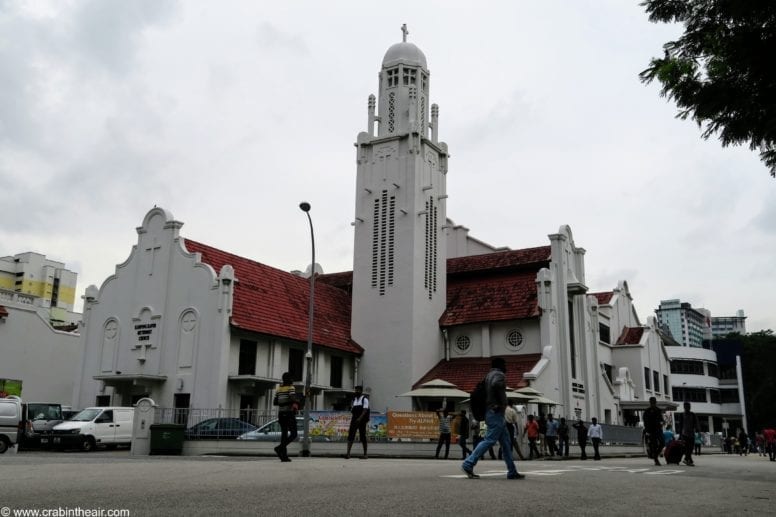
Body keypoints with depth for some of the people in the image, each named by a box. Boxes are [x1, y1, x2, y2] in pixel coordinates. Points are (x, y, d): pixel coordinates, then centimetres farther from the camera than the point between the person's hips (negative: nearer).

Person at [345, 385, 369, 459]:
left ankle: (365, 454, 9)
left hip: (362, 420, -5)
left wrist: (360, 418, -27)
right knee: (350, 436, -6)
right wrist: (351, 421, 12)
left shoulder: (364, 399, -4)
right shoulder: (354, 399, 15)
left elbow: (365, 410, -15)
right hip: (354, 420, 5)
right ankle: (348, 454, -11)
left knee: (362, 437, 0)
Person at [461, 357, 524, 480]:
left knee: (506, 442, 10)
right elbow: (496, 384, -31)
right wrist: (502, 401, -19)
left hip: (491, 413, 10)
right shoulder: (499, 375, -8)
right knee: (490, 440, -11)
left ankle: (512, 472, 12)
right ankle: (469, 464, -13)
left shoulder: (489, 375, 20)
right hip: (496, 413, -10)